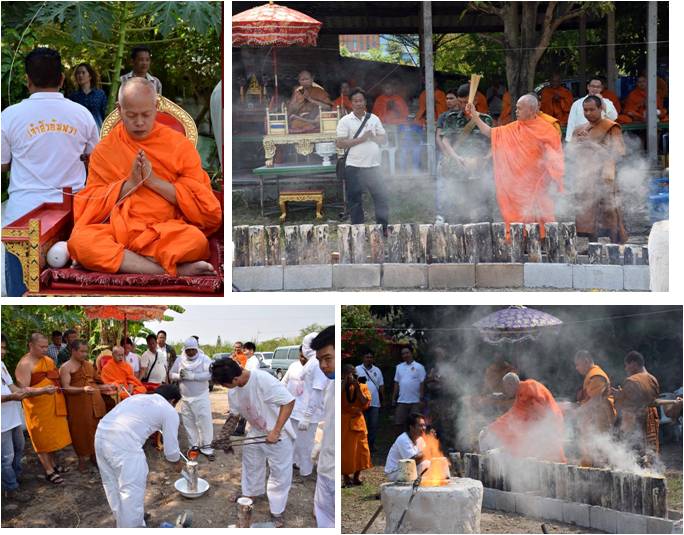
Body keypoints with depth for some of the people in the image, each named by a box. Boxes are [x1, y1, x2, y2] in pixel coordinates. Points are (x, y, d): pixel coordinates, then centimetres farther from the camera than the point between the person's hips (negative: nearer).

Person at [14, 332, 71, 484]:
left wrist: (59, 387, 7)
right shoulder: (25, 364, -15)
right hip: (38, 408, -7)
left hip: (54, 406, 7)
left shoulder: (48, 360, 9)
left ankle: (54, 464, 30)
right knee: (43, 439, 0)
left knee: (54, 436, 15)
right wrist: (43, 390, -34)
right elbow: (22, 389, -21)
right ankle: (49, 471, 7)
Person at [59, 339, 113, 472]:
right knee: (81, 430, 1)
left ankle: (94, 456, 20)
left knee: (95, 429, 6)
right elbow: (66, 388, -14)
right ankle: (82, 458, 16)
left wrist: (106, 387, 11)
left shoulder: (89, 365, 16)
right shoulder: (66, 367, -4)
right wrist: (83, 389, -27)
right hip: (78, 404, -5)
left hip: (94, 402, 5)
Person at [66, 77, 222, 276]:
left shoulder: (179, 144, 7)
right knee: (79, 240, -33)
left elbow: (203, 202, 1)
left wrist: (154, 181, -9)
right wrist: (129, 184, -9)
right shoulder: (105, 149, 11)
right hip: (117, 229, 2)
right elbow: (92, 205, 6)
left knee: (196, 241, -35)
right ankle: (176, 269, -31)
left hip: (167, 233, -2)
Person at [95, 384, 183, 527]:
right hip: (124, 444, -8)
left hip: (101, 434, 8)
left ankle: (123, 521, 42)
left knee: (113, 485, 24)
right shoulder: (169, 411, 11)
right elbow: (171, 448, 12)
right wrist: (177, 463, 33)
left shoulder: (138, 397, 30)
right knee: (132, 492, 6)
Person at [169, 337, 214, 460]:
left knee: (205, 422, -4)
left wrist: (192, 376, -27)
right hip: (185, 397, 4)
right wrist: (179, 376, -20)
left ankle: (206, 447, 5)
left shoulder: (204, 359, -10)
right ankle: (194, 445, 21)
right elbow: (171, 374, 3)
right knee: (189, 423, 10)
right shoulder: (179, 360, 1)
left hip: (201, 397, -4)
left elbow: (210, 374, -22)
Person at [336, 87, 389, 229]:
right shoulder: (345, 121, 0)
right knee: (355, 201, 2)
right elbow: (340, 143, -9)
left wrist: (373, 137, -9)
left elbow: (384, 138, 12)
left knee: (382, 196, 5)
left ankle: (384, 228, 16)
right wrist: (361, 139, -14)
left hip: (373, 165, 3)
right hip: (354, 167, -3)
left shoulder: (374, 118, 11)